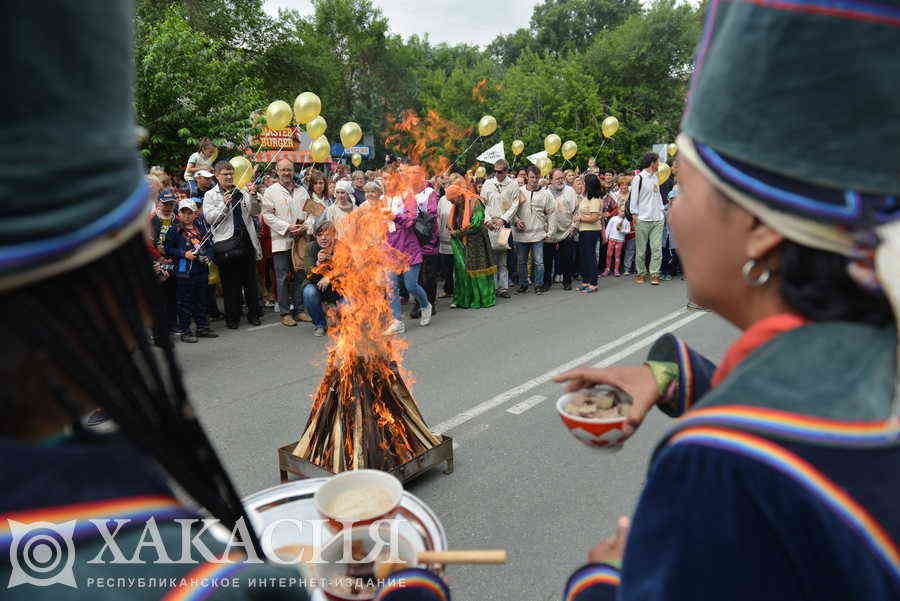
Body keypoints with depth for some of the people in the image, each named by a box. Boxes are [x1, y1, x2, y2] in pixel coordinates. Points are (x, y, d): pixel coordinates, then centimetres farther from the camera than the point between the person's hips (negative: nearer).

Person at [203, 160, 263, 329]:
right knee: (230, 283, 2)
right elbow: (210, 218, -3)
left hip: (246, 241, 3)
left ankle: (254, 313, 17)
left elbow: (256, 212, 9)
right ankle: (232, 317, 11)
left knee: (251, 279, 7)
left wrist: (252, 196, -7)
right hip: (226, 243, -3)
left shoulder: (242, 192, 15)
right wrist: (224, 205, -15)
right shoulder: (210, 195, 7)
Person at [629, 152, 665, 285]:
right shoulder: (639, 178, -3)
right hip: (643, 220, -6)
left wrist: (661, 213, 15)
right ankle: (641, 273, 12)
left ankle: (654, 274, 3)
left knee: (657, 248, -1)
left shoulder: (655, 178, 18)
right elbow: (633, 198, -6)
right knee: (641, 249, 1)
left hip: (657, 219, 6)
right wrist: (635, 216, -10)